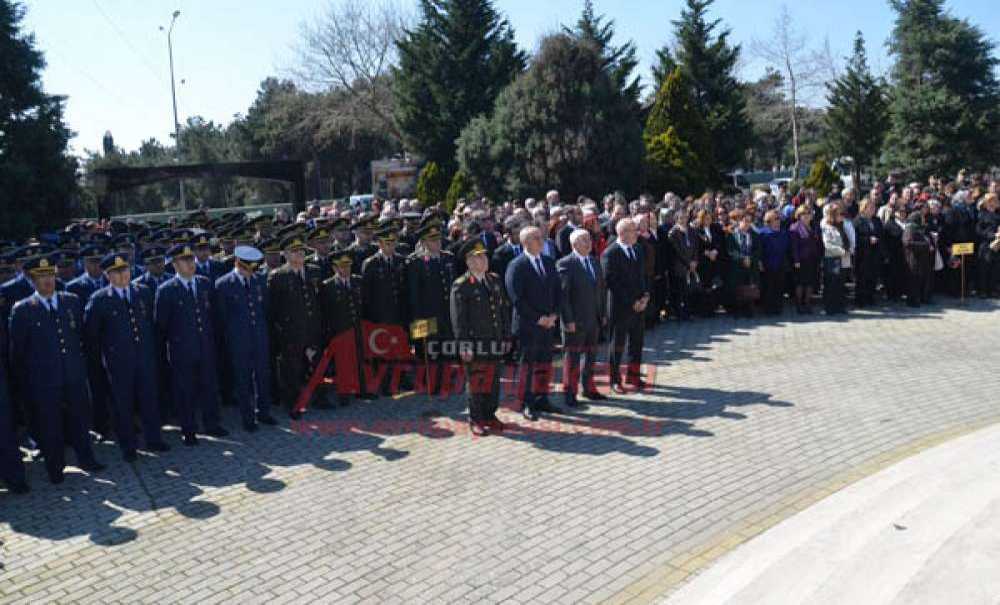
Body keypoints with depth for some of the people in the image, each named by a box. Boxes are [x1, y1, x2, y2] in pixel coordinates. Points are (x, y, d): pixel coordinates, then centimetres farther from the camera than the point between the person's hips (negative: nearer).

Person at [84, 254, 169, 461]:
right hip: (118, 362, -3)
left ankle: (153, 440, 26)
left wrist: (155, 350, 11)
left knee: (150, 399, 11)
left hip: (146, 358, 3)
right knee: (123, 405, 7)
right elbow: (91, 334, -1)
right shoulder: (99, 300, -7)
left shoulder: (144, 292, 4)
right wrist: (100, 361, 2)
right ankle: (128, 447, 21)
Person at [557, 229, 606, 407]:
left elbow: (601, 290, 15)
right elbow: (562, 294, -15)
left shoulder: (595, 263, 11)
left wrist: (603, 314, 11)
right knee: (572, 357, 3)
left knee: (591, 355, 15)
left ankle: (588, 388, 29)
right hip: (575, 321, -6)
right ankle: (569, 393, 15)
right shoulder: (565, 264, -12)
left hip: (594, 319, 7)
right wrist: (568, 320, -18)